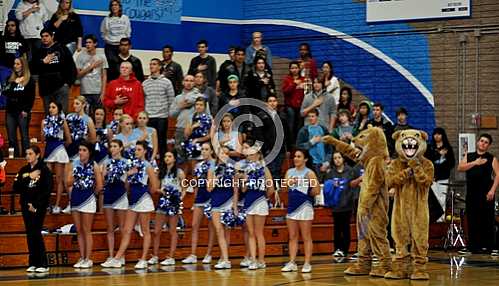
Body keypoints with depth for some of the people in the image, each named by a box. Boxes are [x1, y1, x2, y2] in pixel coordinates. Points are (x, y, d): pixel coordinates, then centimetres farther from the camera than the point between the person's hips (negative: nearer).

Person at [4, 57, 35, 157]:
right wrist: (14, 83, -8)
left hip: (22, 112, -5)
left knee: (24, 137, -1)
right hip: (10, 111, 5)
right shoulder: (10, 79, 13)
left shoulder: (29, 80, 0)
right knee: (11, 138, 5)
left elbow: (31, 98, -3)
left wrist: (26, 110, -12)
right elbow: (4, 93, 4)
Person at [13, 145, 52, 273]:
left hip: (39, 206, -5)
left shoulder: (44, 170, -4)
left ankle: (43, 264, -5)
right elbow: (16, 187, 2)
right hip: (26, 206, 5)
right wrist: (28, 177, -10)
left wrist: (36, 205, -14)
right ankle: (32, 263, 8)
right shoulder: (23, 170, 11)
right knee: (29, 234, 4)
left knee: (36, 233, -10)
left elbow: (47, 190, -9)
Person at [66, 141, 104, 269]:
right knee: (79, 231, 8)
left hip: (88, 199, -4)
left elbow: (99, 186, -3)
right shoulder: (73, 165, 6)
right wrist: (74, 176, -15)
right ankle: (82, 258, 14)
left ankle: (88, 259, 4)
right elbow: (68, 184, 1)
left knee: (86, 231, -1)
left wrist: (89, 191, 7)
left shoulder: (94, 166, -4)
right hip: (75, 199, 4)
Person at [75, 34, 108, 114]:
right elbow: (78, 74, 0)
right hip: (85, 92, -1)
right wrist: (91, 67, -6)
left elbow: (104, 76, 6)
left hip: (98, 92, 1)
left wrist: (103, 93, -3)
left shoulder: (101, 57, 7)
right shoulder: (80, 57, 5)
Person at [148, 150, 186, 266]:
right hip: (163, 200, 4)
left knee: (172, 231, 1)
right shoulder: (161, 172, 12)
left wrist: (181, 198, -13)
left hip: (174, 201, -4)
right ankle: (155, 256, 7)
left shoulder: (179, 172, 1)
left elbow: (184, 189, 3)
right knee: (157, 231, 1)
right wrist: (160, 190, -6)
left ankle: (171, 257, 4)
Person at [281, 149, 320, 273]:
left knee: (306, 237, 0)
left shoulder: (309, 173, -6)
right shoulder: (289, 172, 11)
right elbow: (284, 189, 9)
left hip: (304, 207, -6)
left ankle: (307, 264, 2)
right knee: (292, 237, 7)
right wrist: (289, 183, -8)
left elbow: (316, 191, -11)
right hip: (292, 206, 6)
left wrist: (306, 193, -1)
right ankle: (292, 263, 10)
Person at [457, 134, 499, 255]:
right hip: (472, 193, 3)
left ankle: (487, 246, 3)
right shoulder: (469, 156, 14)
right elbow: (460, 168, 0)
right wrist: (475, 163, -10)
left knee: (487, 220, -3)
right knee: (472, 220, 2)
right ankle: (473, 246, 5)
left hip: (486, 193, -3)